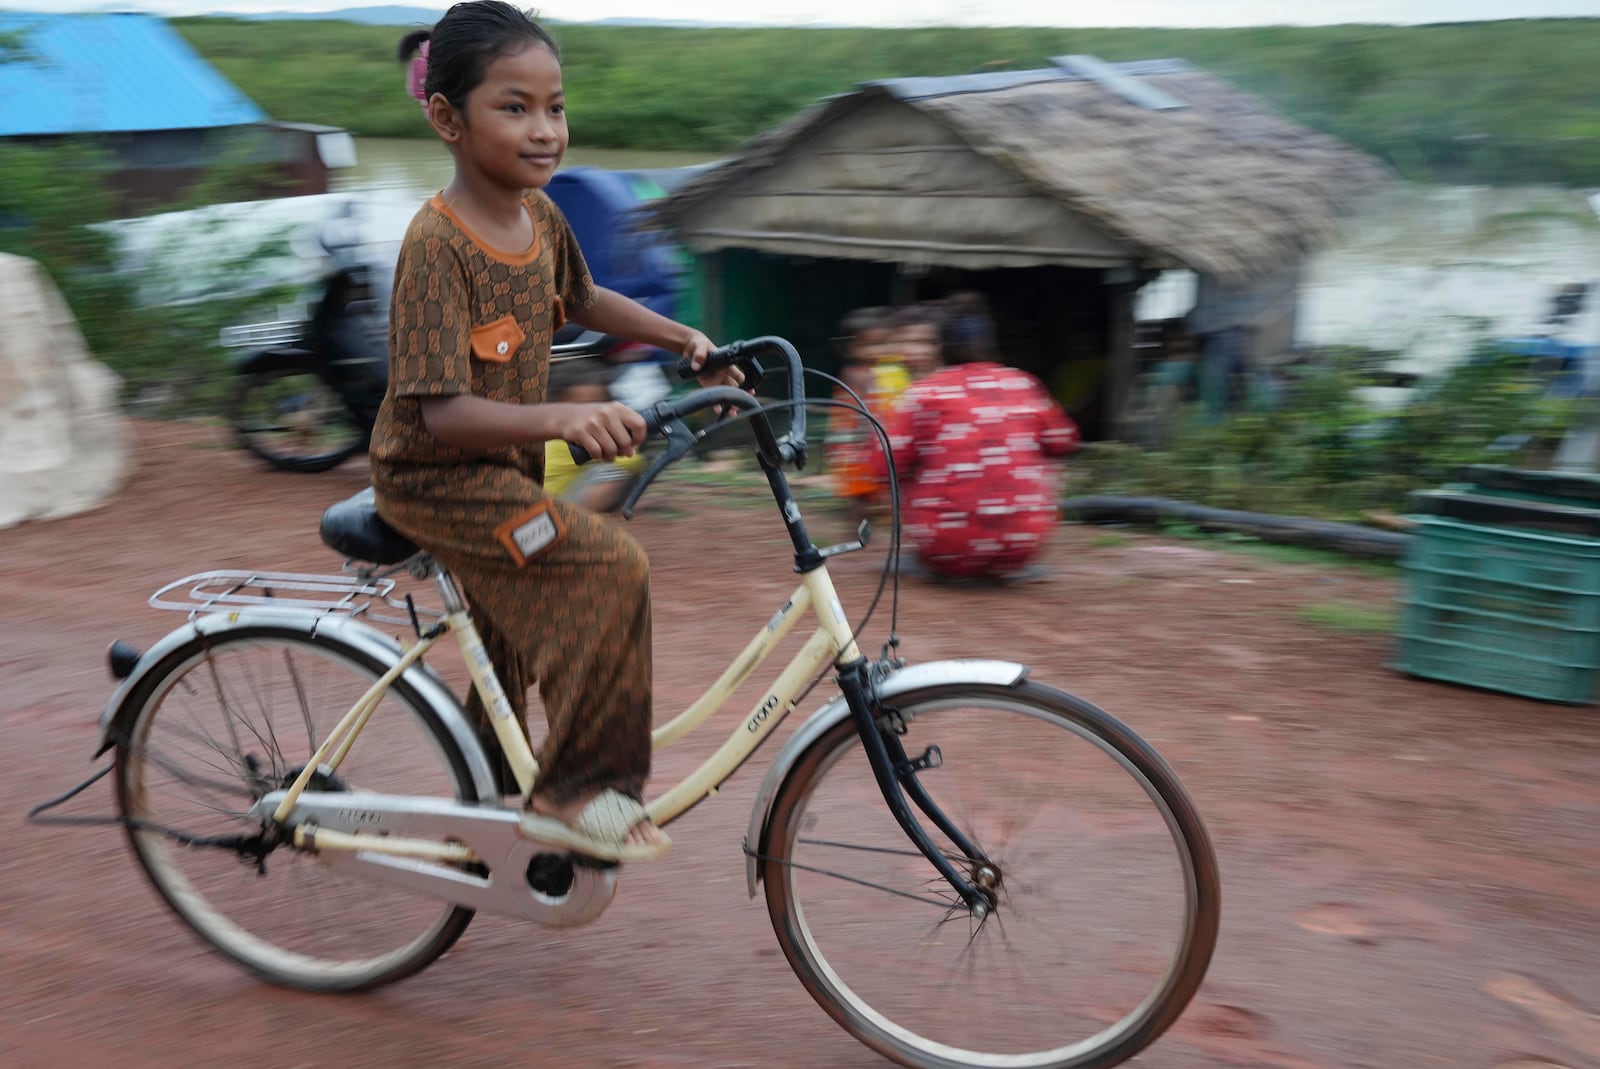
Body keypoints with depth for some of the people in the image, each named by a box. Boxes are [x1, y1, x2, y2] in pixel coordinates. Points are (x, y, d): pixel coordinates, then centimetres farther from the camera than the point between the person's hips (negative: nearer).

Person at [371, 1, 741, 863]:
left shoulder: (540, 219, -2)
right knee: (610, 567, -25)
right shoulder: (437, 244, -27)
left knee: (511, 647, 22)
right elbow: (439, 412, -35)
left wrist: (684, 339, 11)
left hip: (504, 469, 8)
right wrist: (561, 418, -50)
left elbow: (580, 300, 20)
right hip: (435, 480, -8)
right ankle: (576, 793, -14)